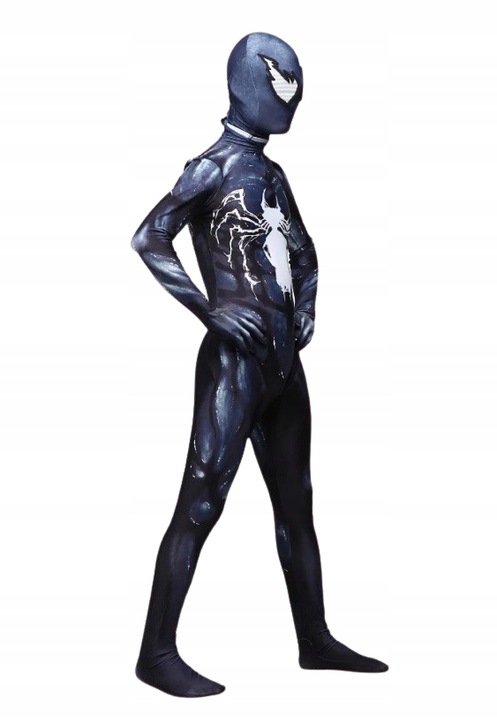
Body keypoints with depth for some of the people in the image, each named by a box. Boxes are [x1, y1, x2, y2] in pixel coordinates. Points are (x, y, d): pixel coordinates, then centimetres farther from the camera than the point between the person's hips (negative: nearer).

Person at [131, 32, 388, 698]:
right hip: (236, 360, -8)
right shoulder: (213, 168, -6)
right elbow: (148, 240, -16)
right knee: (202, 502, -8)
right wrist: (208, 311, -18)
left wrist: (307, 308, 13)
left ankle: (315, 639, 23)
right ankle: (157, 653, -1)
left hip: (285, 361, 8)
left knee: (295, 502, 13)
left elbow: (303, 251, 30)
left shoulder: (272, 175, 17)